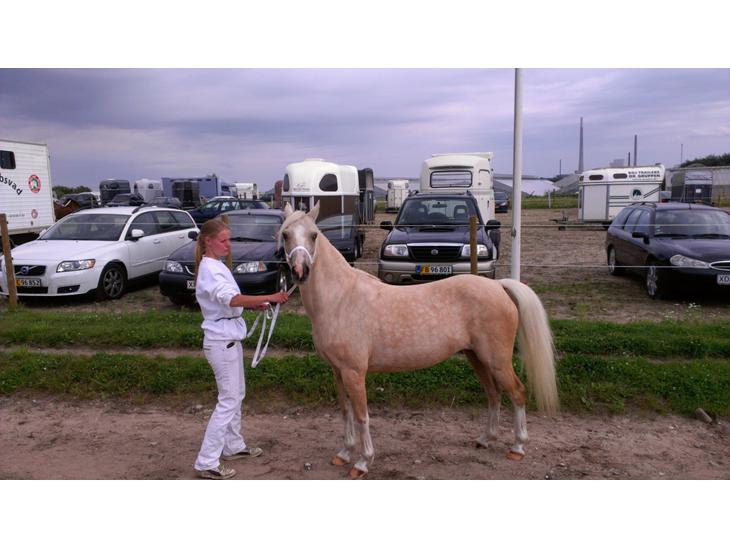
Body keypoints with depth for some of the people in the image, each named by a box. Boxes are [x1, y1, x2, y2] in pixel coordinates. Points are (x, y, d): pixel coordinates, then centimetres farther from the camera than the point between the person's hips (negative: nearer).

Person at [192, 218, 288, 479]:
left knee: (236, 394, 20)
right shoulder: (210, 269, -19)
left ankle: (233, 446, 34)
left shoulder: (216, 266, 12)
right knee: (228, 401, -5)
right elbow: (232, 299, -35)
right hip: (222, 342, -10)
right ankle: (207, 462, 3)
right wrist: (269, 297, -41)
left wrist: (254, 304, 3)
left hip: (229, 339, 10)